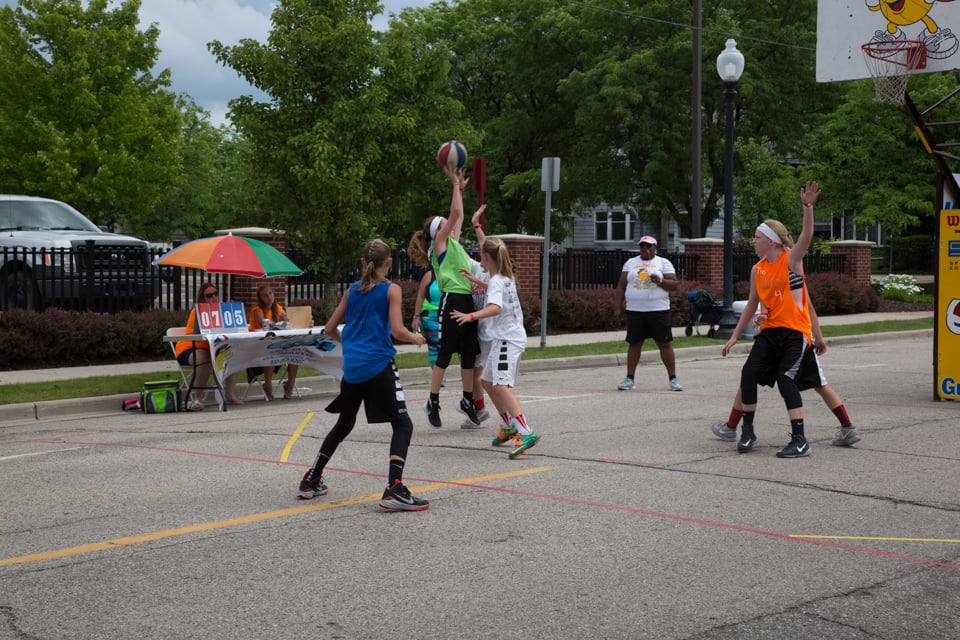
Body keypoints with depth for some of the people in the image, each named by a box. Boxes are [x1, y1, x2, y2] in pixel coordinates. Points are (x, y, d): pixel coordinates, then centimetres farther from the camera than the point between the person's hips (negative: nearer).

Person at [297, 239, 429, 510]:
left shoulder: (352, 290, 11)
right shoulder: (391, 290, -5)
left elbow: (330, 328, 15)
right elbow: (397, 331, -13)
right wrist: (416, 338, 6)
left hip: (351, 368, 6)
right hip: (379, 366, -6)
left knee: (344, 423, 23)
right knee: (402, 424, -2)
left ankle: (311, 481, 28)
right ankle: (394, 489, -19)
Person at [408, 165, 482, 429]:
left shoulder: (453, 244, 20)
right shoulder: (440, 242, -2)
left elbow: (459, 216, 30)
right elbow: (455, 213, -10)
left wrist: (460, 188, 29)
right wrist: (456, 184, -5)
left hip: (466, 301, 8)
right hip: (451, 301, -8)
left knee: (469, 353, 10)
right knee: (445, 353, -4)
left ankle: (467, 401, 19)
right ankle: (433, 402, 3)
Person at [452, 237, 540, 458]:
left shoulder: (496, 281, -14)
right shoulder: (505, 277, 14)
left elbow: (495, 307, -34)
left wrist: (472, 316, -45)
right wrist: (477, 281, 37)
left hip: (507, 338, -10)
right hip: (504, 338, 10)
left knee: (501, 385, -23)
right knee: (488, 381, 21)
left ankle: (527, 433, -35)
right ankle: (508, 427, 30)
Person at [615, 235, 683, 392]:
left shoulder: (664, 263, 6)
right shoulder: (630, 263, 14)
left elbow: (674, 284, -1)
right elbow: (621, 285, 14)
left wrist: (660, 281, -18)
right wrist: (621, 301, -2)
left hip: (658, 310, -2)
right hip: (634, 310, 2)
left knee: (665, 343, -3)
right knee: (634, 343, 5)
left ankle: (673, 378, 3)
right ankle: (629, 379, 10)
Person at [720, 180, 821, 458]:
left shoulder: (791, 259, -7)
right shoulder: (757, 270, 9)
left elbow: (806, 235, -26)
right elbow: (752, 304, 17)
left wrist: (808, 206, -42)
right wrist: (734, 336, 17)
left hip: (795, 331, -6)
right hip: (771, 330, 6)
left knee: (786, 379, -16)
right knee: (749, 373, -7)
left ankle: (800, 441, -10)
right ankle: (747, 431, 9)